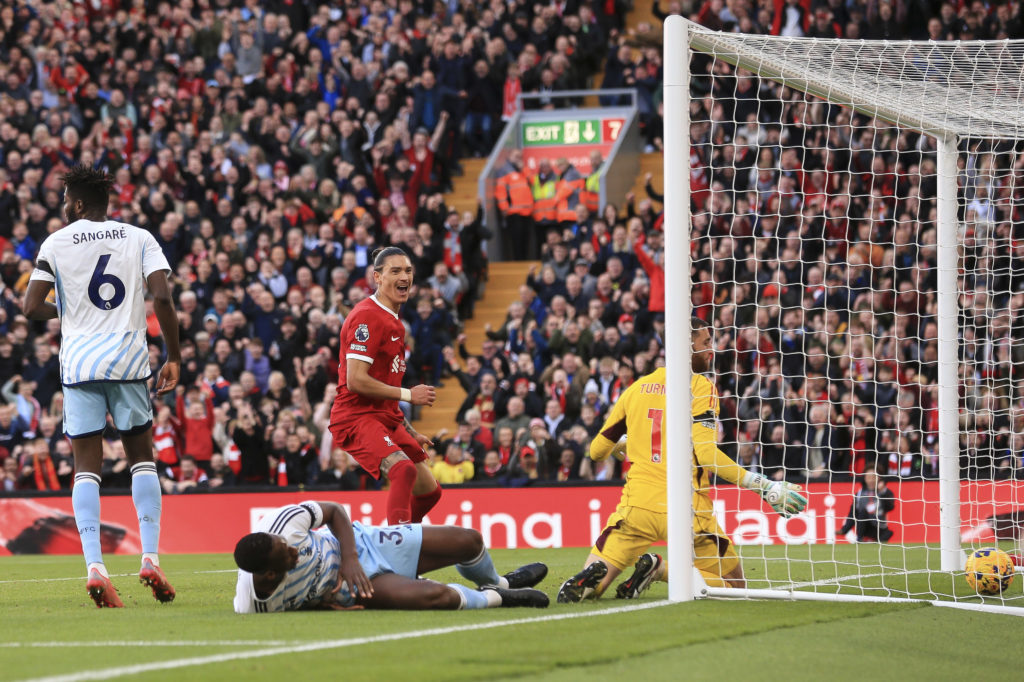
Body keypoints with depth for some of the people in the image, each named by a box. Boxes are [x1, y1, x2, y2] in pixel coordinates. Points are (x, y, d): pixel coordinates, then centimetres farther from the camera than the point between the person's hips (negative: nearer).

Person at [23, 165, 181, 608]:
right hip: (128, 361, 1)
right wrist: (173, 358, 0)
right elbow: (162, 297, -7)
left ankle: (94, 567, -14)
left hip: (78, 365, -1)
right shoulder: (139, 239, 6)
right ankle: (150, 558, 3)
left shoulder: (55, 244, 3)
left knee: (86, 467, 0)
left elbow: (31, 307, -2)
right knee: (141, 458, 13)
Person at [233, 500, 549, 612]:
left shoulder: (284, 522, -31)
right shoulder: (253, 606, -32)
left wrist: (349, 557, -24)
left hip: (356, 543, 3)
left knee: (469, 541, 5)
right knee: (436, 596, -27)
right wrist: (318, 605, -20)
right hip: (345, 591, -3)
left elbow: (335, 511, -11)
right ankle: (496, 598, 9)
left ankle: (500, 582, 44)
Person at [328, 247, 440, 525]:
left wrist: (409, 431, 26)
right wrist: (407, 394, -15)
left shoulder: (394, 321, 18)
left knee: (429, 491, 10)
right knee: (404, 469, -33)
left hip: (386, 419, 10)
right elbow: (356, 380, -21)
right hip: (356, 418, -10)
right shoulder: (367, 317, -13)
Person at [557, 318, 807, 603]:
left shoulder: (637, 387, 12)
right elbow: (705, 452, -16)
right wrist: (762, 486, -13)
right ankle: (661, 570, -14)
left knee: (588, 588, 10)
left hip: (637, 502, 4)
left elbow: (597, 450, 18)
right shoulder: (700, 386, -3)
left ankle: (592, 576, -29)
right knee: (734, 583, 12)